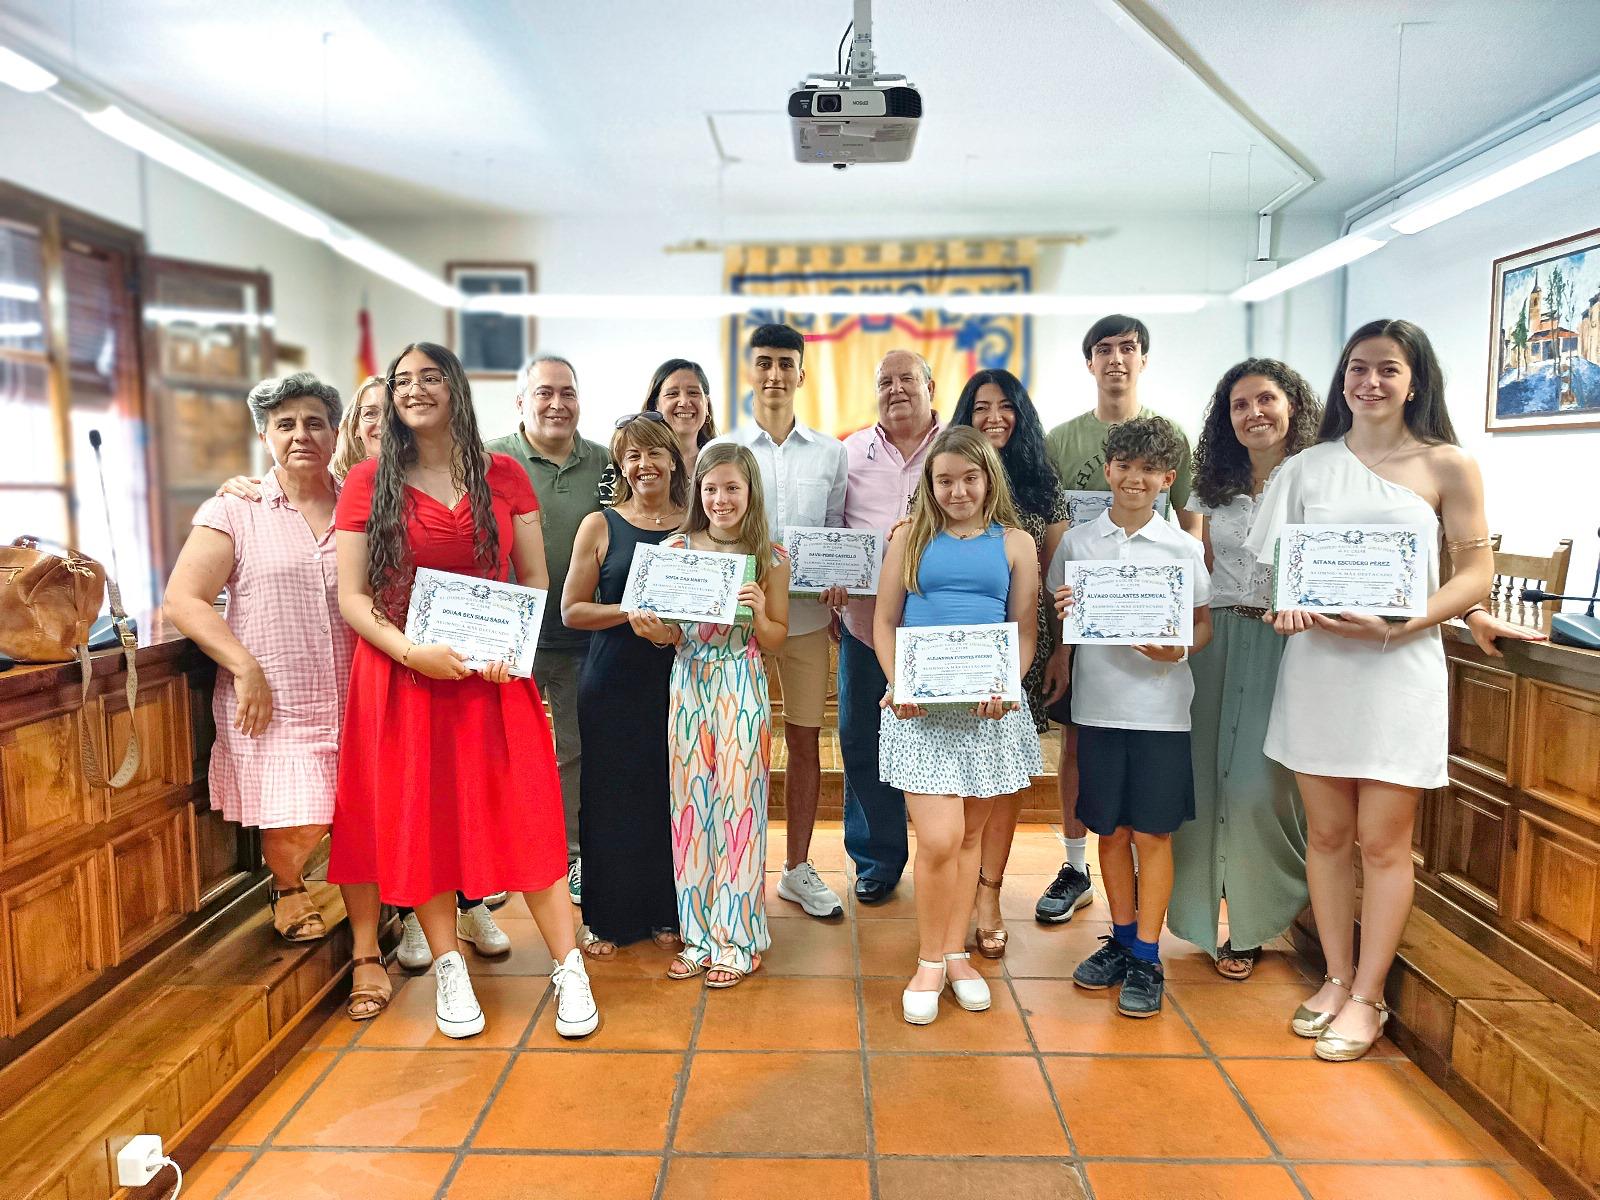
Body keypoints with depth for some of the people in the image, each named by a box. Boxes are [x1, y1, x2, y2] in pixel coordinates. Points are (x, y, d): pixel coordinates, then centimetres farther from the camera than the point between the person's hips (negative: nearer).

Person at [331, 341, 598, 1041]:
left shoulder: (504, 477, 5)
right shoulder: (369, 482, 2)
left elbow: (534, 578, 7)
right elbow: (352, 596, 0)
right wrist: (411, 652, -16)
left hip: (494, 674, 0)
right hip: (403, 674, 0)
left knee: (522, 817, 0)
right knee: (419, 820, 7)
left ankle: (569, 969, 10)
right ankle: (449, 970, 24)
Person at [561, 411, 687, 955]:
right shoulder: (601, 526, 1)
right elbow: (572, 610, -1)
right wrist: (632, 612, -16)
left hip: (678, 680, 1)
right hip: (612, 683, -1)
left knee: (672, 795, 7)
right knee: (611, 796, 4)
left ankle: (665, 912, 24)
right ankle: (606, 917, 20)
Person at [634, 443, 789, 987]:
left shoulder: (770, 560, 0)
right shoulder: (675, 549, 3)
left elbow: (776, 642, 3)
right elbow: (670, 629, 6)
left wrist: (759, 613, -15)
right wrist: (657, 632, -15)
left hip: (743, 690, -2)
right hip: (689, 684, 2)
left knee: (738, 803, 1)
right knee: (690, 803, 6)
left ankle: (736, 938, 14)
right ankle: (699, 933, 19)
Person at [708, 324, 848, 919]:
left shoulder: (830, 452, 7)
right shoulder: (720, 451, 2)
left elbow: (839, 532, 12)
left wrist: (839, 578, -7)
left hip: (807, 615, 2)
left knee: (806, 739, 9)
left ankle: (798, 868, 24)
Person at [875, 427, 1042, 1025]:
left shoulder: (1015, 544, 8)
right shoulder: (910, 540, 7)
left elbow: (1025, 630, 6)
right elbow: (884, 621, 5)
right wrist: (896, 684, -10)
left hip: (990, 706, 2)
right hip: (919, 706, -1)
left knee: (970, 836, 10)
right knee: (939, 839, -9)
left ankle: (955, 954, 26)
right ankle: (929, 961, 12)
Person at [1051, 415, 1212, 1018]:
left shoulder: (1184, 548, 1)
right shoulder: (1076, 541, 4)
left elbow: (1204, 624, 7)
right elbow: (1057, 619, 12)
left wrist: (1180, 648, -14)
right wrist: (1063, 613, -11)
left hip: (1160, 707, -1)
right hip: (1098, 703, 2)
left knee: (1152, 833, 3)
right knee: (1111, 830, 12)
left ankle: (1146, 959, 16)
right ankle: (1121, 939, 29)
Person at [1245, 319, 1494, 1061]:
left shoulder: (1447, 467, 1)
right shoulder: (1308, 467, 8)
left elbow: (1476, 573, -1)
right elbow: (1278, 564, 11)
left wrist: (1397, 625, -16)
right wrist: (1288, 604, -12)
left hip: (1398, 669, -2)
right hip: (1315, 663, 3)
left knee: (1383, 842, 4)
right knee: (1327, 835, 10)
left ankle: (1368, 995, 20)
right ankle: (1336, 978, 26)